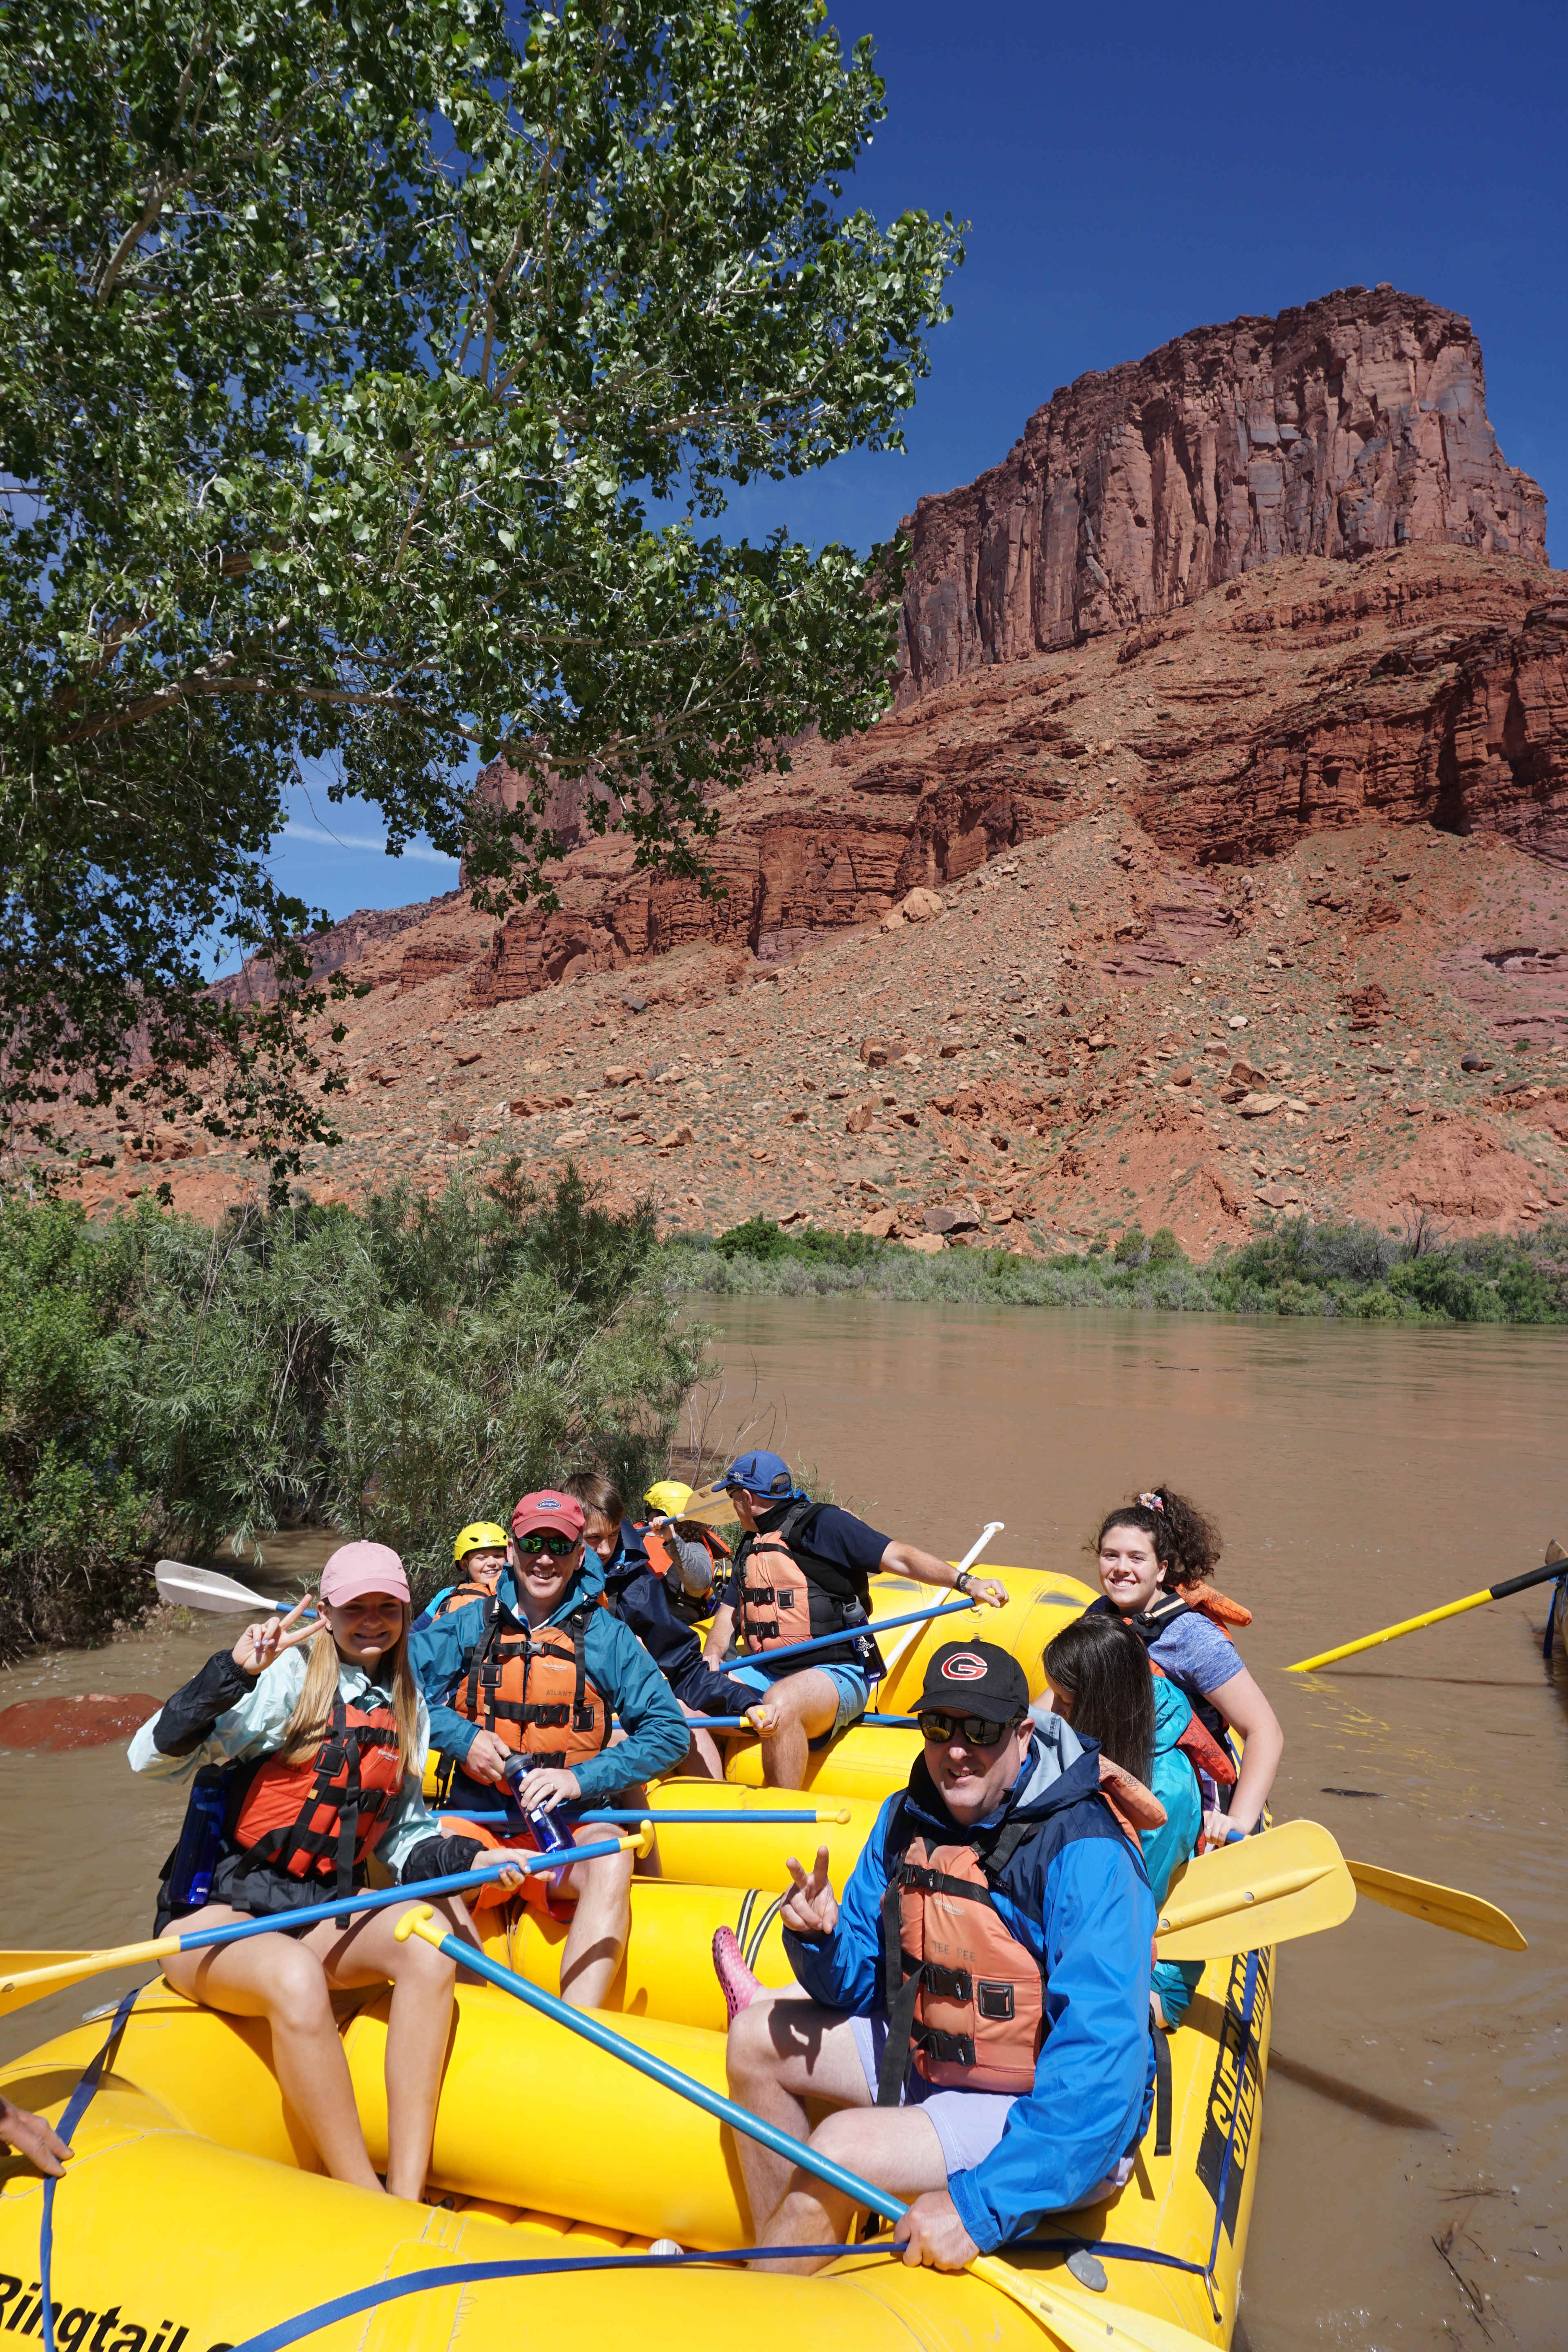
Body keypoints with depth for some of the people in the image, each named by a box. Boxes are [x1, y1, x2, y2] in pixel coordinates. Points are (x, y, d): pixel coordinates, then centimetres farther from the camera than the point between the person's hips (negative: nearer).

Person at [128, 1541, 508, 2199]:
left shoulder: (406, 1709, 11)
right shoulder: (291, 1676, -9)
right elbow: (153, 1757, -18)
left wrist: (467, 1859, 0)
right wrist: (232, 1672, -31)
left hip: (321, 1916, 5)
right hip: (215, 1912, -5)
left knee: (428, 1943, -25)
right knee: (296, 1977, -37)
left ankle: (408, 2198, -26)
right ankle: (366, 2202, -27)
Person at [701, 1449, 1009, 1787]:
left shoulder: (820, 1523, -2)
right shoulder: (749, 1549, 23)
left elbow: (900, 1558, -9)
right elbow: (729, 1613, 22)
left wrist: (964, 1582, -22)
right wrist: (713, 1655, 0)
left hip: (836, 1675, -7)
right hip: (765, 1673, 7)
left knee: (780, 1701, -38)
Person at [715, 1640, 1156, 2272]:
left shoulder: (1086, 1855, -27)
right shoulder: (907, 1818, -3)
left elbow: (1102, 2063, -33)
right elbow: (860, 1983, 6)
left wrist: (982, 2205, -37)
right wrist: (822, 1939, -19)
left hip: (1060, 2122, -8)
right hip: (931, 2061, 8)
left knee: (843, 2145, -25)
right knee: (756, 2039, 9)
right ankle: (779, 2262, 26)